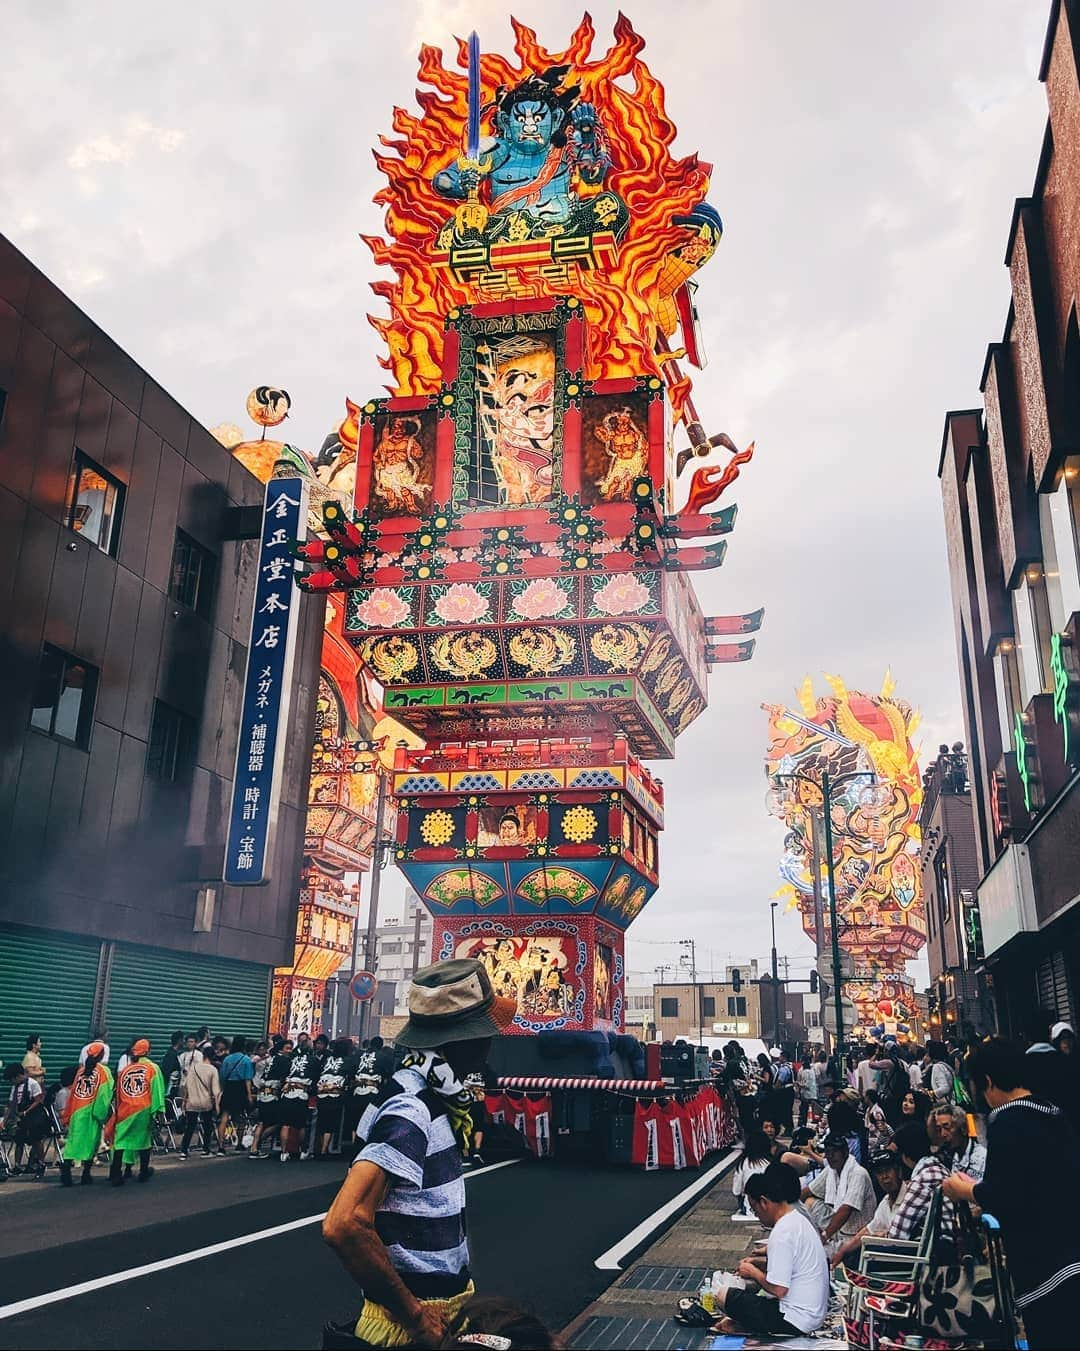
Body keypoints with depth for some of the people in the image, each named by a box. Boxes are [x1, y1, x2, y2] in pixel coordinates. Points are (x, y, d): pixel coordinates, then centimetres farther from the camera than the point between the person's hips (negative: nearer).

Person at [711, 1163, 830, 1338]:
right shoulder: (798, 1220, 6)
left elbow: (778, 1290, -23)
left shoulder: (782, 1233, -23)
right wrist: (757, 1264, 11)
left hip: (797, 1322, -10)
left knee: (723, 1296, -9)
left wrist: (753, 1272, -6)